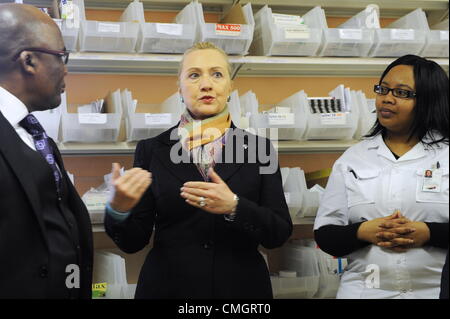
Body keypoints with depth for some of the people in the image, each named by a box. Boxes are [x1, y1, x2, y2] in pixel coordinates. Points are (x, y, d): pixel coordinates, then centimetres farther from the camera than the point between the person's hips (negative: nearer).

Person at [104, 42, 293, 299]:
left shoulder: (258, 148, 0)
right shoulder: (151, 150, -1)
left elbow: (280, 233, -5)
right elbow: (133, 242, -2)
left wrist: (234, 207, -21)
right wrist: (119, 208, -22)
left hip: (241, 287, 1)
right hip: (169, 287, 0)